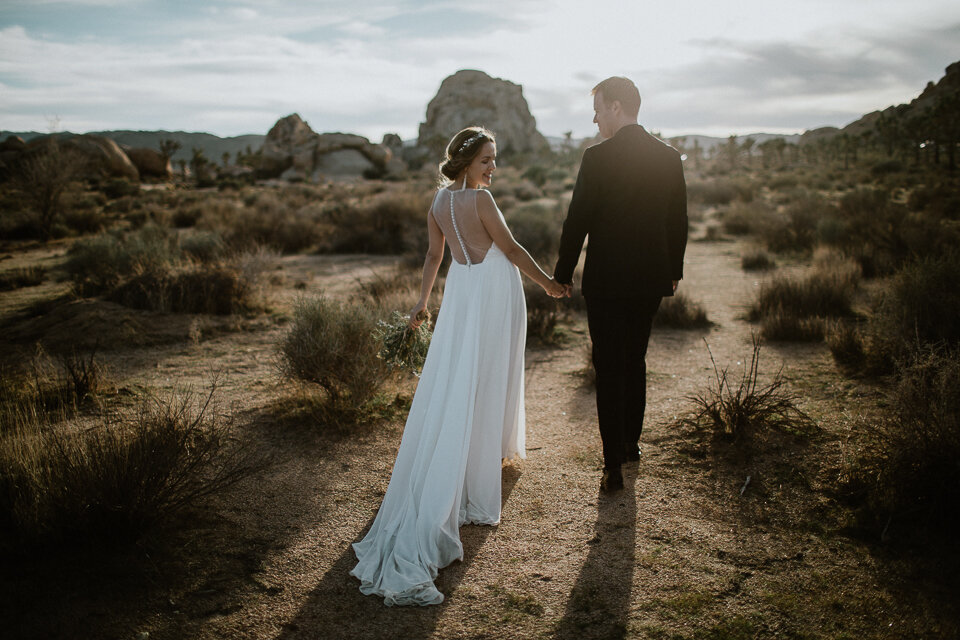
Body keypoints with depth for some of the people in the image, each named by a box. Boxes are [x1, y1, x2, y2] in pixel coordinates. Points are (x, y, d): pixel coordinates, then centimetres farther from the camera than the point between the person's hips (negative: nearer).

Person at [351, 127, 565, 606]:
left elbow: (434, 254, 12)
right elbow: (511, 249, -13)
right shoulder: (480, 199, -18)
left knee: (454, 381, 18)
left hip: (462, 292, 7)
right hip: (493, 294, -7)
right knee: (484, 380, 2)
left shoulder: (439, 201, 4)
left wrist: (422, 300, 20)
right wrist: (547, 282, -1)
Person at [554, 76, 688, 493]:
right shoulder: (669, 156, 3)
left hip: (606, 282, -5)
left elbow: (577, 221, -11)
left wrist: (563, 274, 0)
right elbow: (678, 220, 9)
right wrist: (674, 270, 21)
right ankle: (630, 443, 34)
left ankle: (613, 466, 5)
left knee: (610, 372, 1)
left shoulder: (598, 158, -14)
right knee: (635, 363, 20)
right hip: (651, 279, 5)